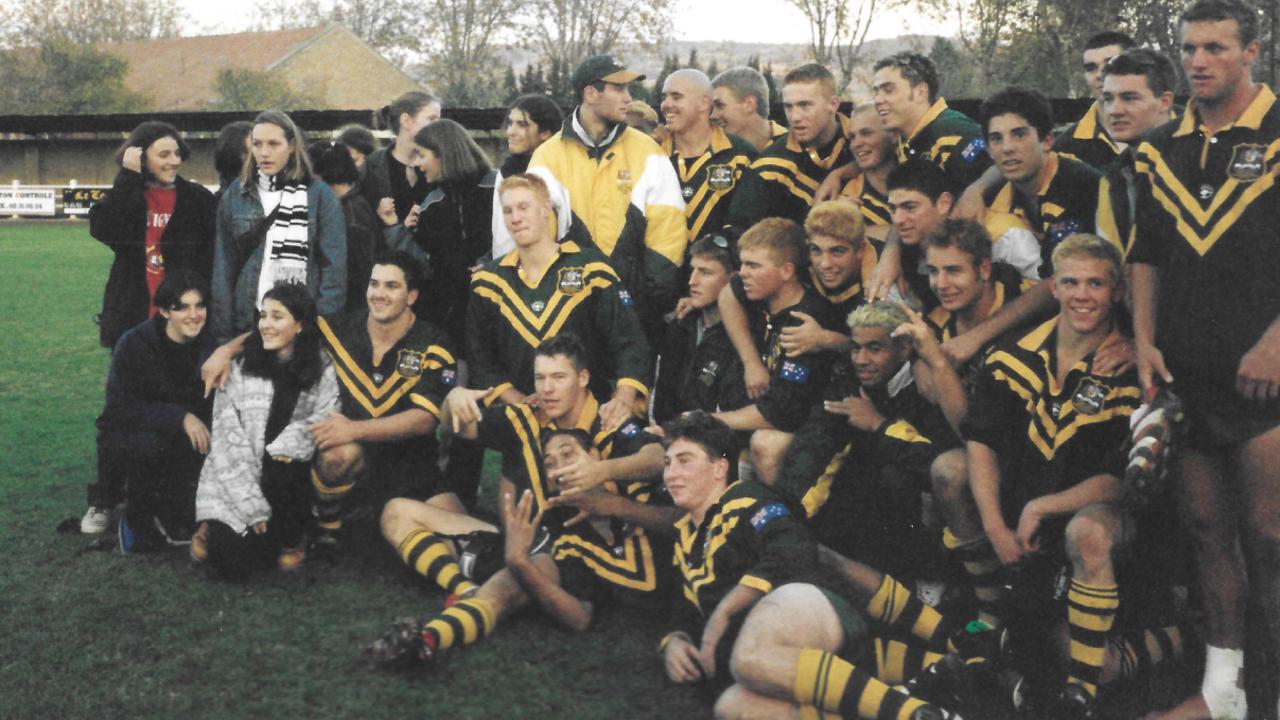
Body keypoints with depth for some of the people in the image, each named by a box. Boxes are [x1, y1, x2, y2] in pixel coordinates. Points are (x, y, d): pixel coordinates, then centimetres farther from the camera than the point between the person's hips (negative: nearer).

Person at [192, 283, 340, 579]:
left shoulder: (321, 371, 4)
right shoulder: (239, 368, 0)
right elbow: (227, 438, -6)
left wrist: (289, 442, -28)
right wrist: (253, 506, -14)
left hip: (287, 484, 1)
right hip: (235, 484, -1)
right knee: (232, 562, -21)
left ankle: (292, 540, -3)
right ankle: (215, 531, 16)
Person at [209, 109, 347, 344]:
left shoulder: (320, 195, 1)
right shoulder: (235, 195, 7)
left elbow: (334, 267, -2)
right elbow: (223, 268, 7)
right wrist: (223, 333, 0)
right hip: (247, 322, 2)